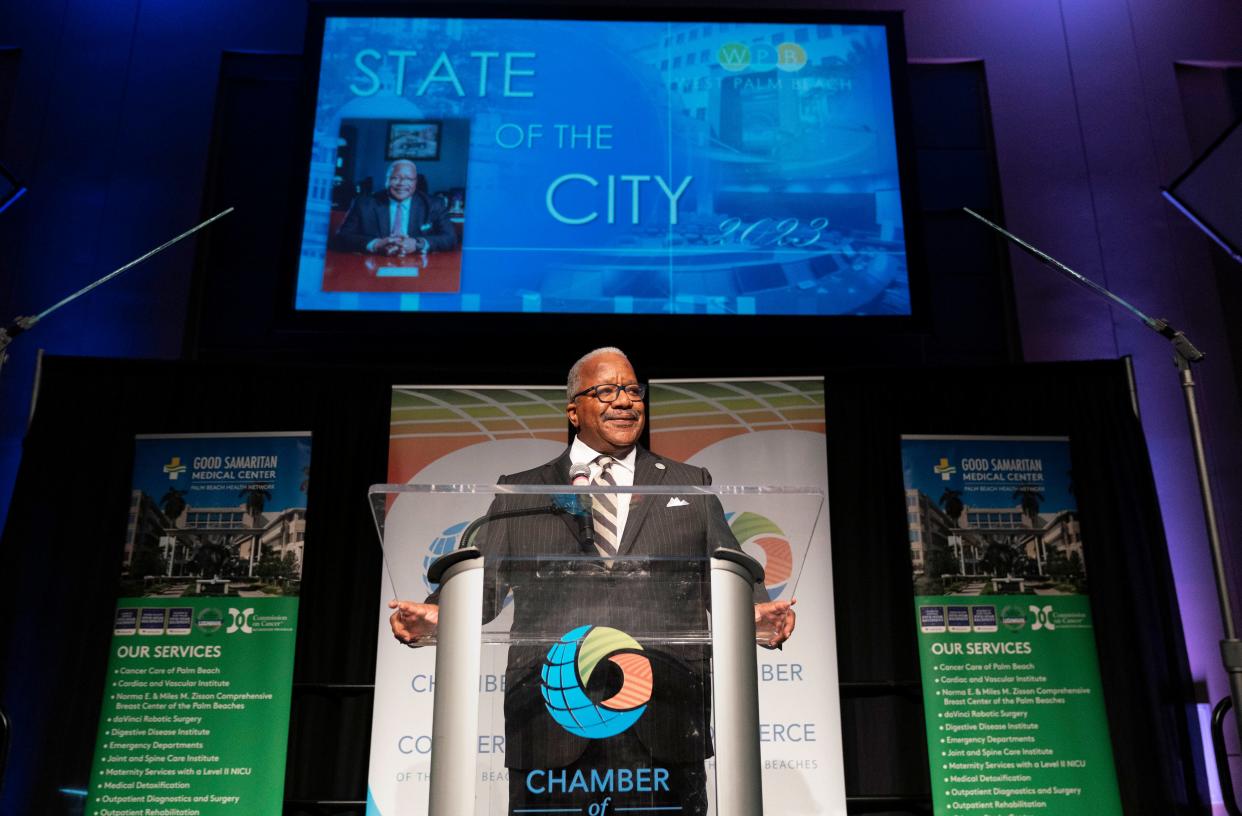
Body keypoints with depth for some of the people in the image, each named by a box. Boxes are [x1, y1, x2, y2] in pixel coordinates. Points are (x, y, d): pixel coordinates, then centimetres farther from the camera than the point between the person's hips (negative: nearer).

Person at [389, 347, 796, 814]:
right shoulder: (520, 494, 14)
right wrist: (435, 617, -14)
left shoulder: (691, 486, 16)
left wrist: (757, 614, -12)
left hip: (663, 726, 1)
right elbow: (481, 581, 7)